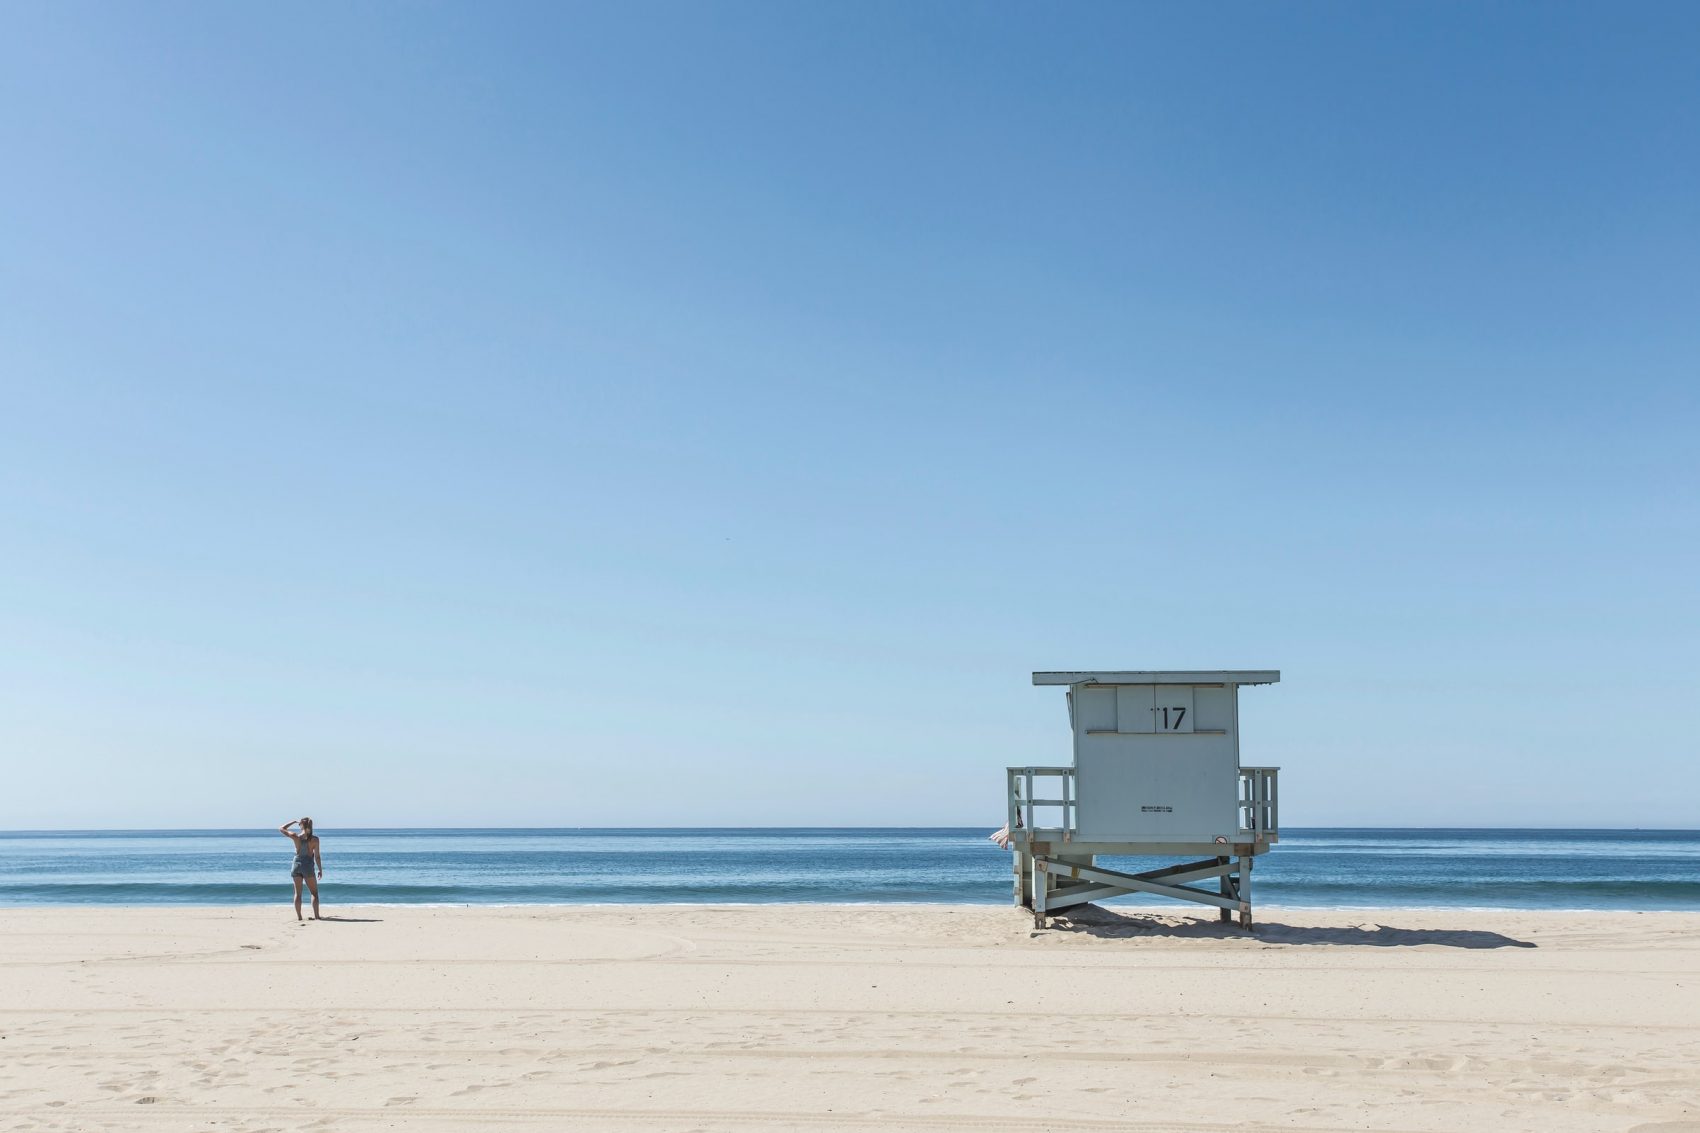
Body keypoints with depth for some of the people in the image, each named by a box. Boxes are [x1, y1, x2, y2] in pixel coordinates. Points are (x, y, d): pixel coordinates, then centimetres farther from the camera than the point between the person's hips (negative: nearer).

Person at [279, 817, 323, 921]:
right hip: (308, 866, -2)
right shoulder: (314, 839, -9)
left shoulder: (295, 837, -7)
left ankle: (298, 916, 9)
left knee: (298, 893, 11)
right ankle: (316, 916, 0)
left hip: (296, 864, 2)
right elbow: (317, 856, -8)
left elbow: (281, 829, 7)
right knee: (314, 892, 8)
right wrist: (320, 869, 0)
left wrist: (294, 822, 12)